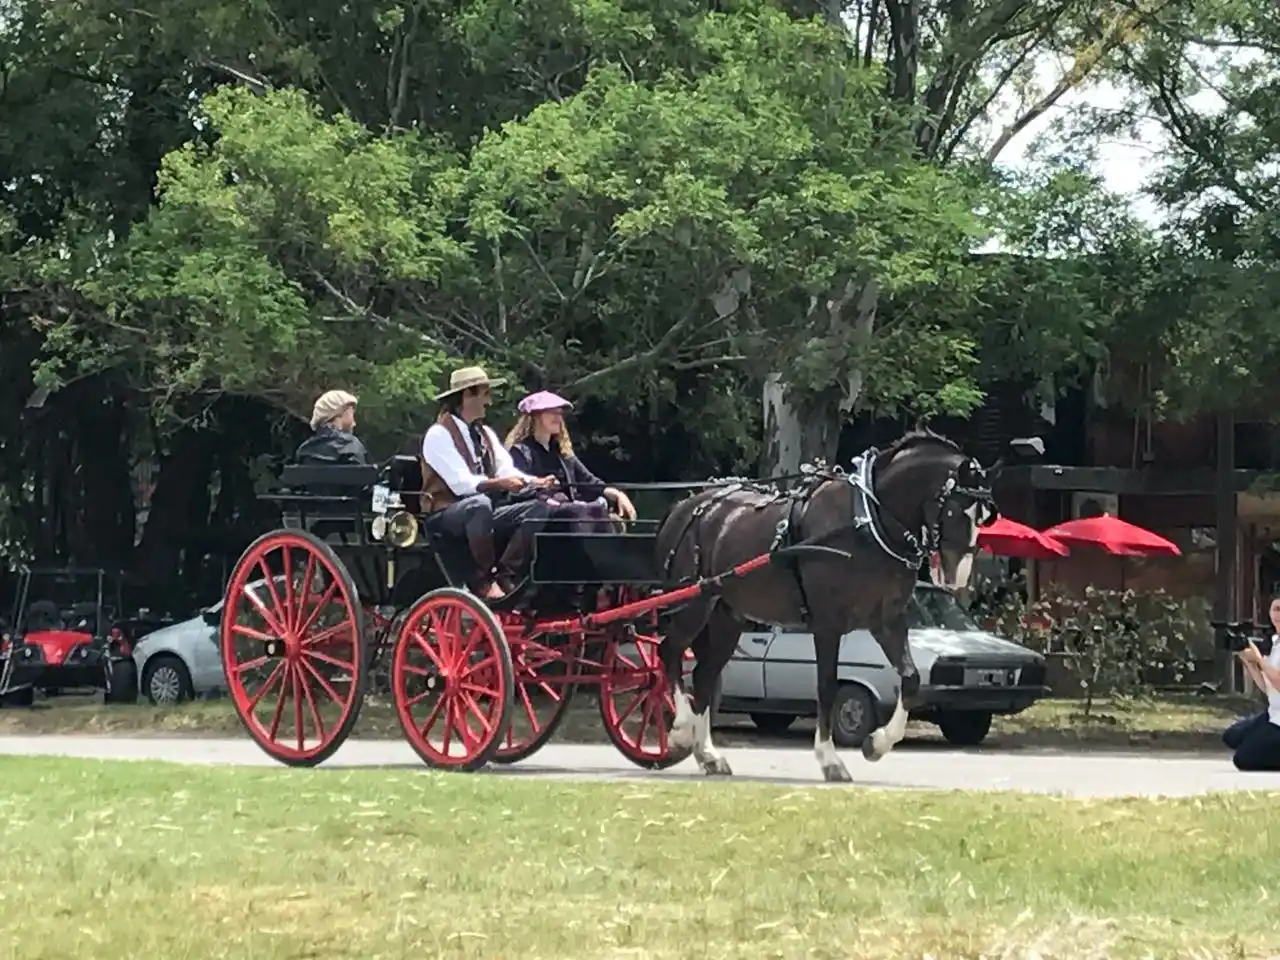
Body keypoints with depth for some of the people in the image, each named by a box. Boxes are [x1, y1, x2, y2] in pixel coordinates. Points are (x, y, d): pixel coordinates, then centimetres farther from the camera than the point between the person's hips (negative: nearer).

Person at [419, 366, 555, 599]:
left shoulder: (485, 434, 17)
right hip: (447, 515, -7)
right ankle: (483, 580, -29)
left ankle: (505, 576, -19)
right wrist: (498, 484, -35)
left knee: (538, 508, -14)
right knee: (480, 504, -40)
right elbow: (461, 483, -21)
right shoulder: (439, 434, -9)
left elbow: (507, 471, 5)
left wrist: (534, 482, -16)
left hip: (485, 509, 7)